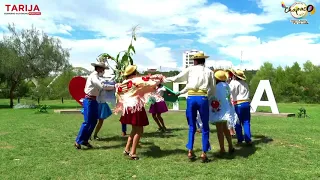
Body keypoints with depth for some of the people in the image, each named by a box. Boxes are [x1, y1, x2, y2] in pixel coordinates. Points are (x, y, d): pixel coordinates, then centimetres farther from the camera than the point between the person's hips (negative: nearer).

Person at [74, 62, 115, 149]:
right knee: (87, 122, -7)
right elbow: (102, 86, -26)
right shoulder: (93, 76, -15)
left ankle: (85, 140, 19)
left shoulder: (96, 77, 16)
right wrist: (114, 87, -20)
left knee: (93, 122, 11)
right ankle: (78, 141, 4)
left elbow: (100, 86, 11)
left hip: (94, 101, 10)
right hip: (89, 101, -10)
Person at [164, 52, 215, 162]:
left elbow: (177, 78, 9)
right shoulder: (209, 71, 12)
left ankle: (190, 151, 12)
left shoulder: (190, 69, 10)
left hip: (191, 98, 1)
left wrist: (164, 79, 23)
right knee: (205, 127, 8)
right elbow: (213, 89, 10)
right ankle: (204, 153, 8)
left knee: (192, 126, 12)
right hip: (203, 98, -1)